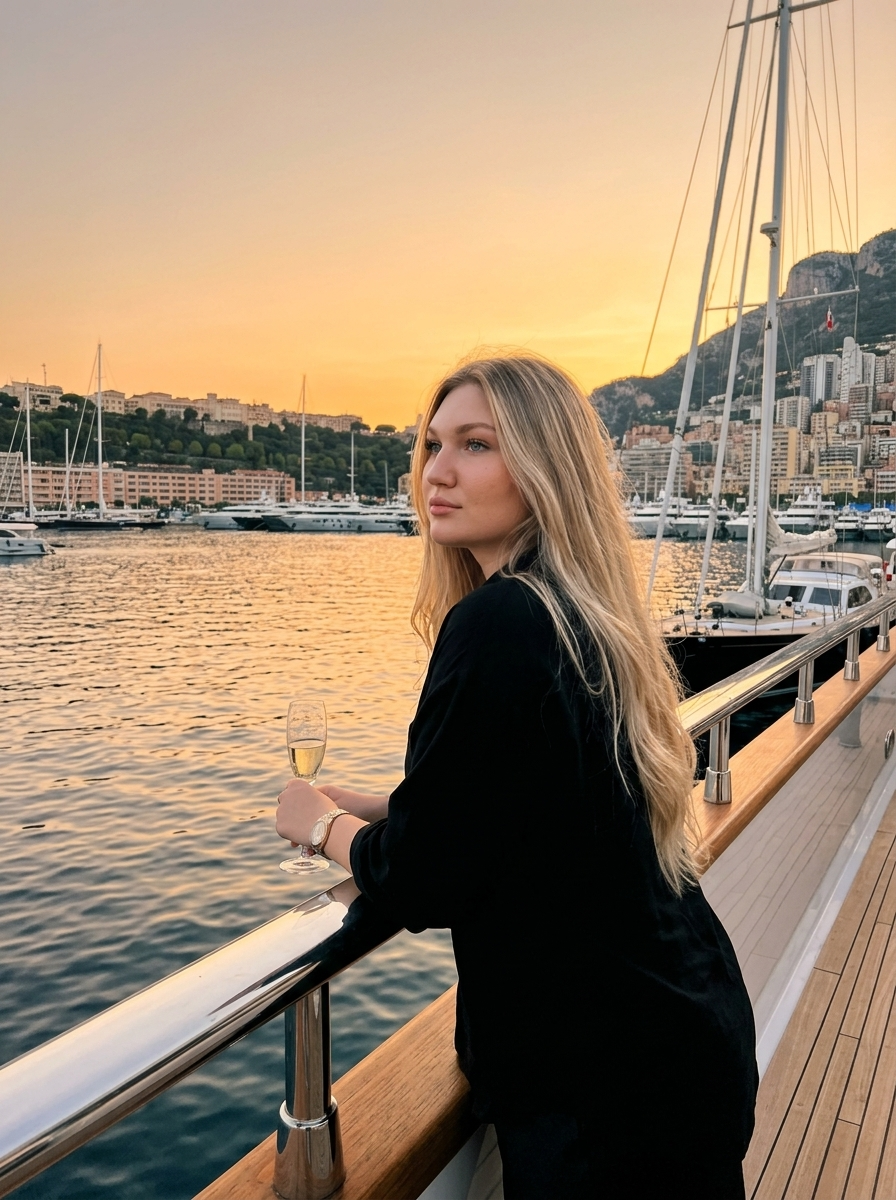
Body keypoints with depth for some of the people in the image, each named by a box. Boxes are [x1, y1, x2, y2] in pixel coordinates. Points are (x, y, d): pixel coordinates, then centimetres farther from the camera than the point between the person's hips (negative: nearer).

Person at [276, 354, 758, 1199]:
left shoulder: (498, 624, -27)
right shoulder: (591, 620, 1)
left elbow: (421, 881, -20)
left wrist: (324, 823, -1)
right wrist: (365, 808, 9)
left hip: (604, 1084, -8)